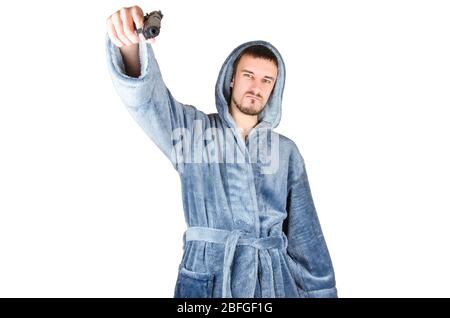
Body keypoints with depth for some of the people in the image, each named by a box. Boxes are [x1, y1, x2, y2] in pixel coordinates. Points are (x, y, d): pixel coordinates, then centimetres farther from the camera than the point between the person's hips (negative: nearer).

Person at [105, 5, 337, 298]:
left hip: (274, 280, 2)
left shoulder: (286, 151, 7)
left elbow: (305, 231, 7)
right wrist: (131, 44, -38)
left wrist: (321, 291, 4)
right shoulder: (193, 130, 0)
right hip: (207, 278, -1)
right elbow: (146, 97, -18)